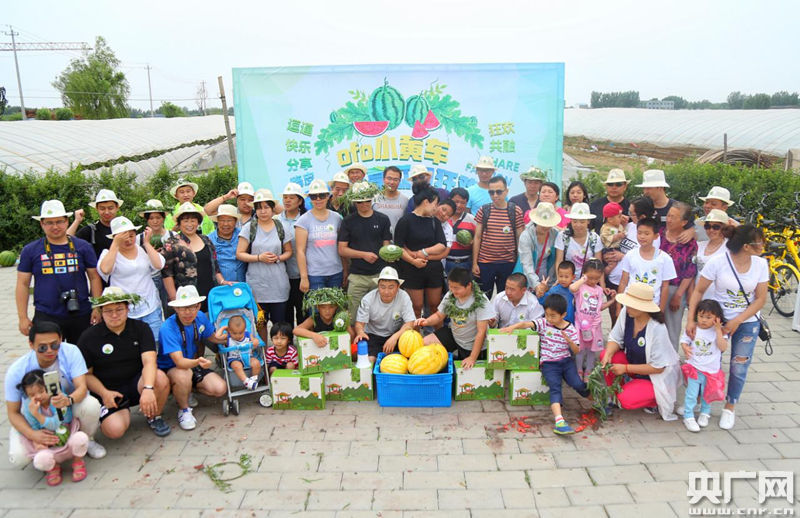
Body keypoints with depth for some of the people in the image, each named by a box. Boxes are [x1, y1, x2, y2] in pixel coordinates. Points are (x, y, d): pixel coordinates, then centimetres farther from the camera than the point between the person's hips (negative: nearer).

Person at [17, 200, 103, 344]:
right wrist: (23, 317, 2)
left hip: (81, 315, 1)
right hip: (45, 317, -1)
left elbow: (94, 278, 6)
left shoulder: (83, 246, 4)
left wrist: (97, 308, 0)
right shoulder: (30, 250, 4)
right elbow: (23, 284, 5)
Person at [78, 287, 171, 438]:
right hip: (107, 391, 0)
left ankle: (153, 417, -2)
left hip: (136, 384, 1)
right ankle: (124, 412, 13)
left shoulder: (140, 328, -4)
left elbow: (149, 361, -17)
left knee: (160, 378, -33)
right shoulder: (89, 337, -3)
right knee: (114, 430, -26)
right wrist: (104, 393, -18)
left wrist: (148, 389, -36)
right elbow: (86, 374, 0)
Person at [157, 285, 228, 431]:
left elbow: (212, 337, 10)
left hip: (193, 365, 6)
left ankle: (187, 389, 14)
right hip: (169, 369, -5)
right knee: (184, 375, -40)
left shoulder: (200, 317, -9)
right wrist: (197, 362, -58)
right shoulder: (168, 328, -29)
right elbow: (179, 362, -38)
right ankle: (184, 410, -10)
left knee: (220, 389, -15)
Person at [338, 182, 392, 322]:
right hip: (357, 276, -1)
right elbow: (342, 250, 0)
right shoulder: (348, 221, 4)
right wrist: (364, 254, -13)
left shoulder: (383, 219, 7)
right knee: (354, 317, 0)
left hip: (379, 274, 1)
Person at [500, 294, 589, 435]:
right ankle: (559, 421, -37)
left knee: (578, 384, -17)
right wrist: (512, 327, -32)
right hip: (548, 363, -1)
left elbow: (576, 351, 1)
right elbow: (527, 324, -15)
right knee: (555, 388, -22)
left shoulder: (571, 329, 1)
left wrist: (569, 341, -19)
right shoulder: (543, 323, -1)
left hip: (566, 361, 1)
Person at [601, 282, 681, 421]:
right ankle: (613, 395, 2)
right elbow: (615, 338, -7)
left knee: (626, 400, -25)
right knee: (607, 355, -19)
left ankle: (655, 400, 7)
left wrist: (625, 368, -25)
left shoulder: (657, 330, -32)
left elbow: (658, 367, -24)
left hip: (657, 376, -6)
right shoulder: (625, 312, -17)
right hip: (633, 361, 6)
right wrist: (608, 355, -28)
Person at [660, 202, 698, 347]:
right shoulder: (659, 233, 1)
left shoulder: (690, 243, -5)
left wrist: (678, 296, -6)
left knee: (672, 328, 7)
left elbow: (689, 274, -3)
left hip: (676, 289, -2)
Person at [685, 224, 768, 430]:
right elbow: (698, 291, -10)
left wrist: (737, 321, -14)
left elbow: (761, 299, -5)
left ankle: (730, 407, 27)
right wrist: (691, 319, -18)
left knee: (739, 368, 7)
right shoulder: (718, 262, -16)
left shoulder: (760, 264, -7)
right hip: (718, 319, -2)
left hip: (747, 323, 2)